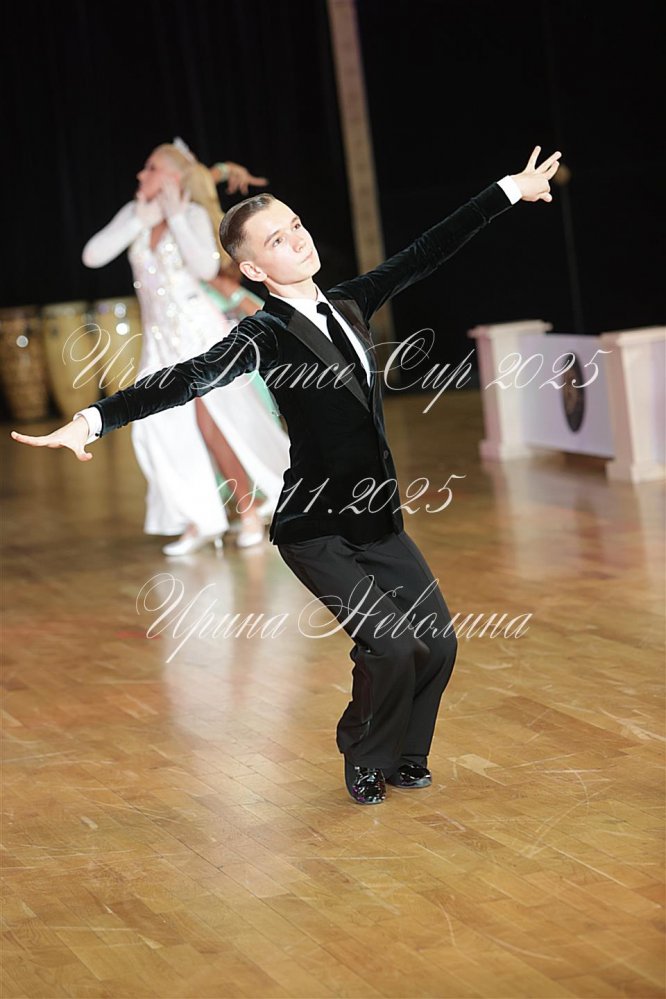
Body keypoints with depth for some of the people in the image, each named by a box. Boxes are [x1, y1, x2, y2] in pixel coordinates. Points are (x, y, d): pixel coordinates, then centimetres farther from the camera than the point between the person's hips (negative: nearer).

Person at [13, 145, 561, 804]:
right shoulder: (266, 337, -14)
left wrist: (509, 192, 19)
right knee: (389, 643, -17)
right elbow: (191, 378, -28)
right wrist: (95, 419, -42)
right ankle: (366, 762, 10)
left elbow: (425, 255, 12)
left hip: (378, 521, 7)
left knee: (437, 640, 4)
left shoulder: (347, 304, 5)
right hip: (319, 533, -7)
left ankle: (404, 757, 28)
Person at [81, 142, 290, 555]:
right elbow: (93, 255, -4)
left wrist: (175, 216, -19)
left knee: (212, 423, -8)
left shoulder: (193, 214, -8)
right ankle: (200, 521, 5)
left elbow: (206, 268, -22)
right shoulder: (133, 214, 6)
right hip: (160, 337, 6)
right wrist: (141, 220, -9)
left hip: (200, 330, -5)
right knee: (159, 427, -3)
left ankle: (250, 512, 5)